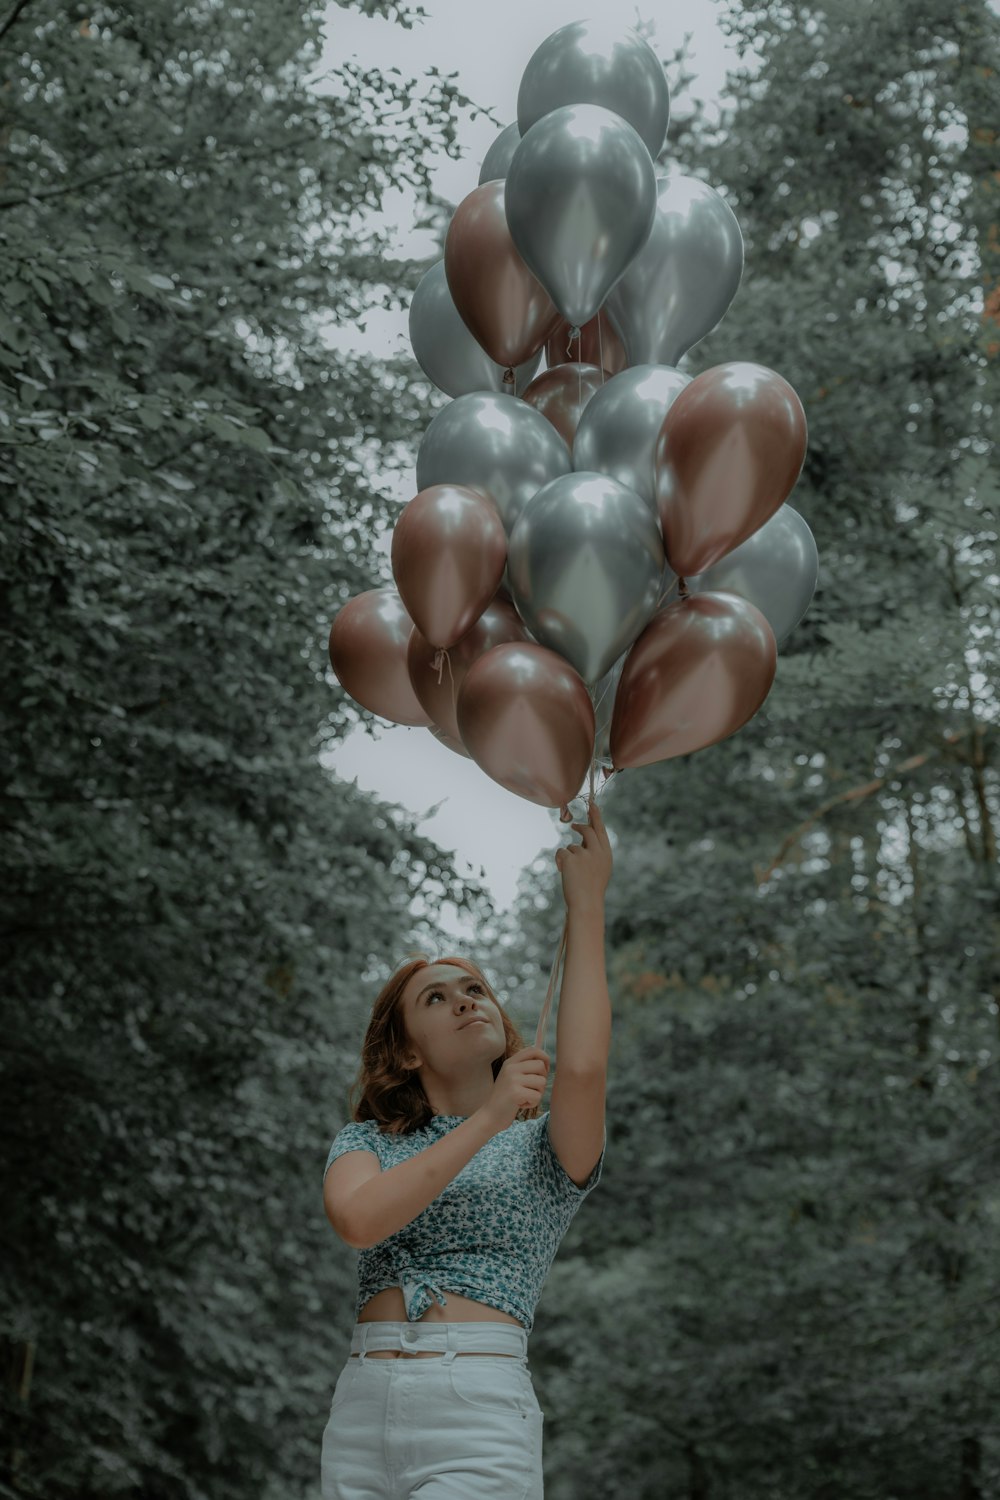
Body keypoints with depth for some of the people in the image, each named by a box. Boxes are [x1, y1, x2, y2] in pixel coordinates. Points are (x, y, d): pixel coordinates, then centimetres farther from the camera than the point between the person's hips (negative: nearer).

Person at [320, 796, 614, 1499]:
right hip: (360, 1409, 3)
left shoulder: (546, 1147, 9)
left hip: (480, 1415, -3)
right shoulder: (364, 1141, 16)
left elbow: (584, 1068, -14)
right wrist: (487, 1120, -9)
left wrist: (587, 903, -9)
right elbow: (357, 1219, -7)